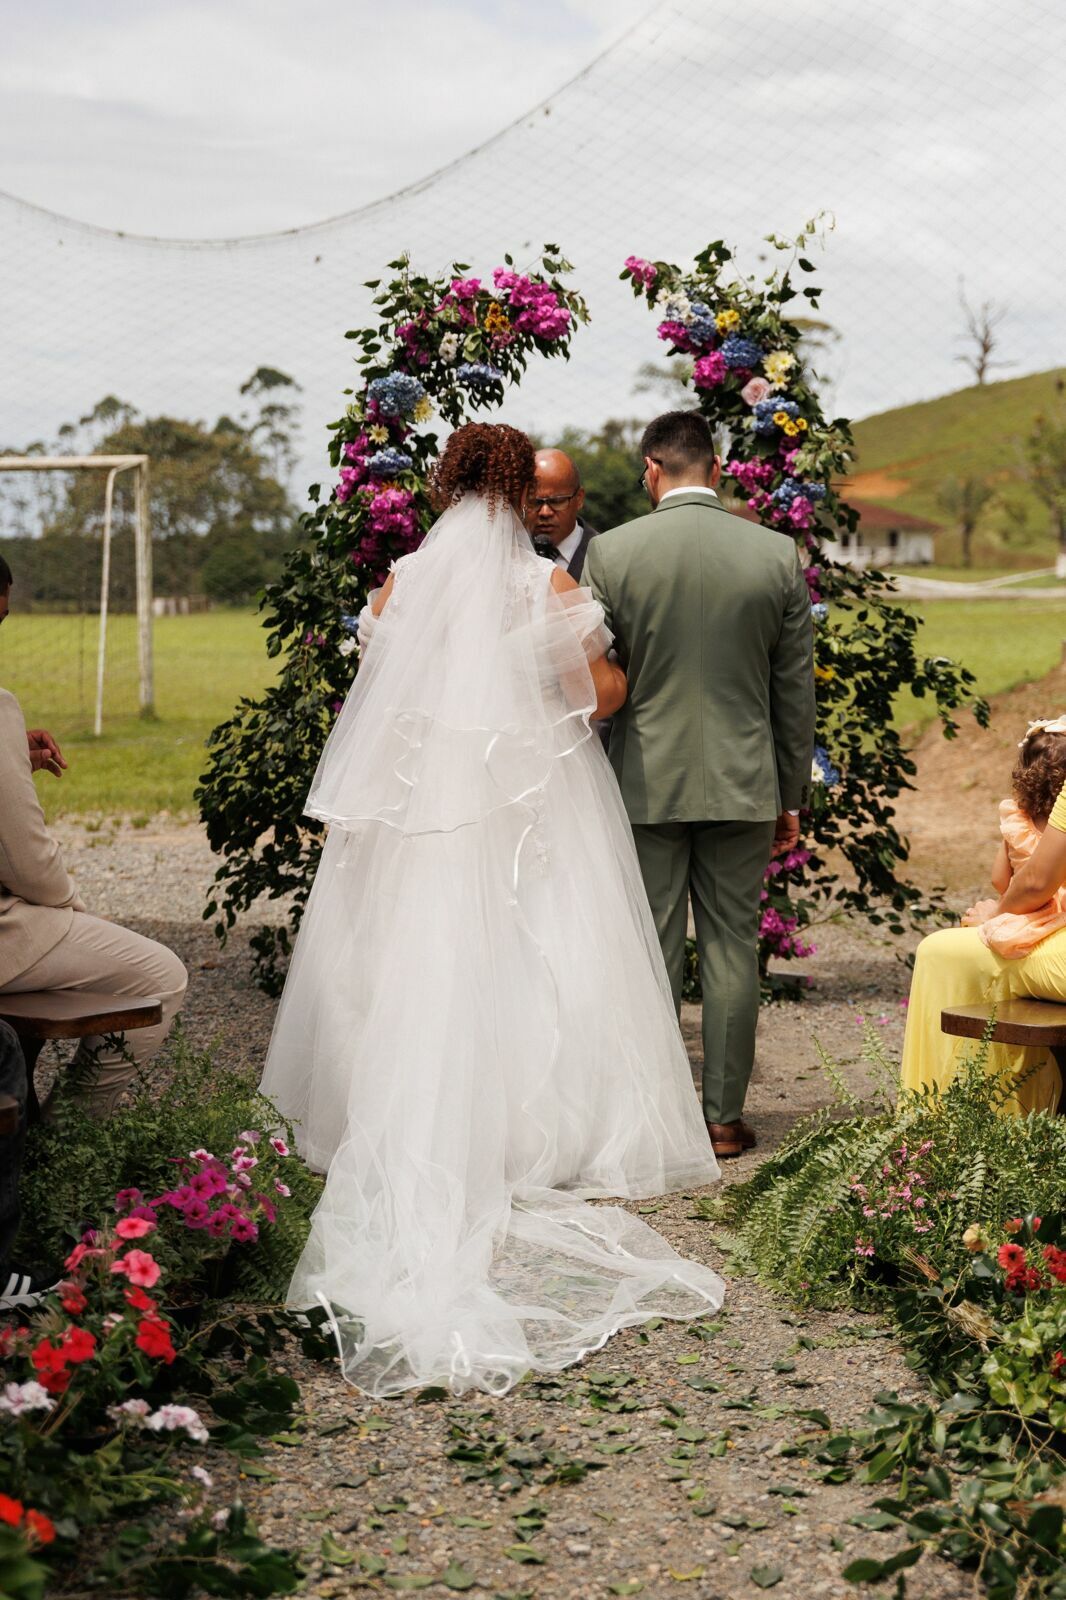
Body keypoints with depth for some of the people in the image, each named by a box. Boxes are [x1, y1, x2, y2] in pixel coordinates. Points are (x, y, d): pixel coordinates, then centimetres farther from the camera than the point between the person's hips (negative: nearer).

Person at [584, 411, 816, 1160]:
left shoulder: (611, 553, -6)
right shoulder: (779, 555, -1)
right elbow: (796, 689, 3)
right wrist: (792, 796, 12)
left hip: (646, 782, -1)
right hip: (743, 785, 1)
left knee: (652, 951, 6)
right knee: (732, 947, 8)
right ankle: (725, 1116, 13)